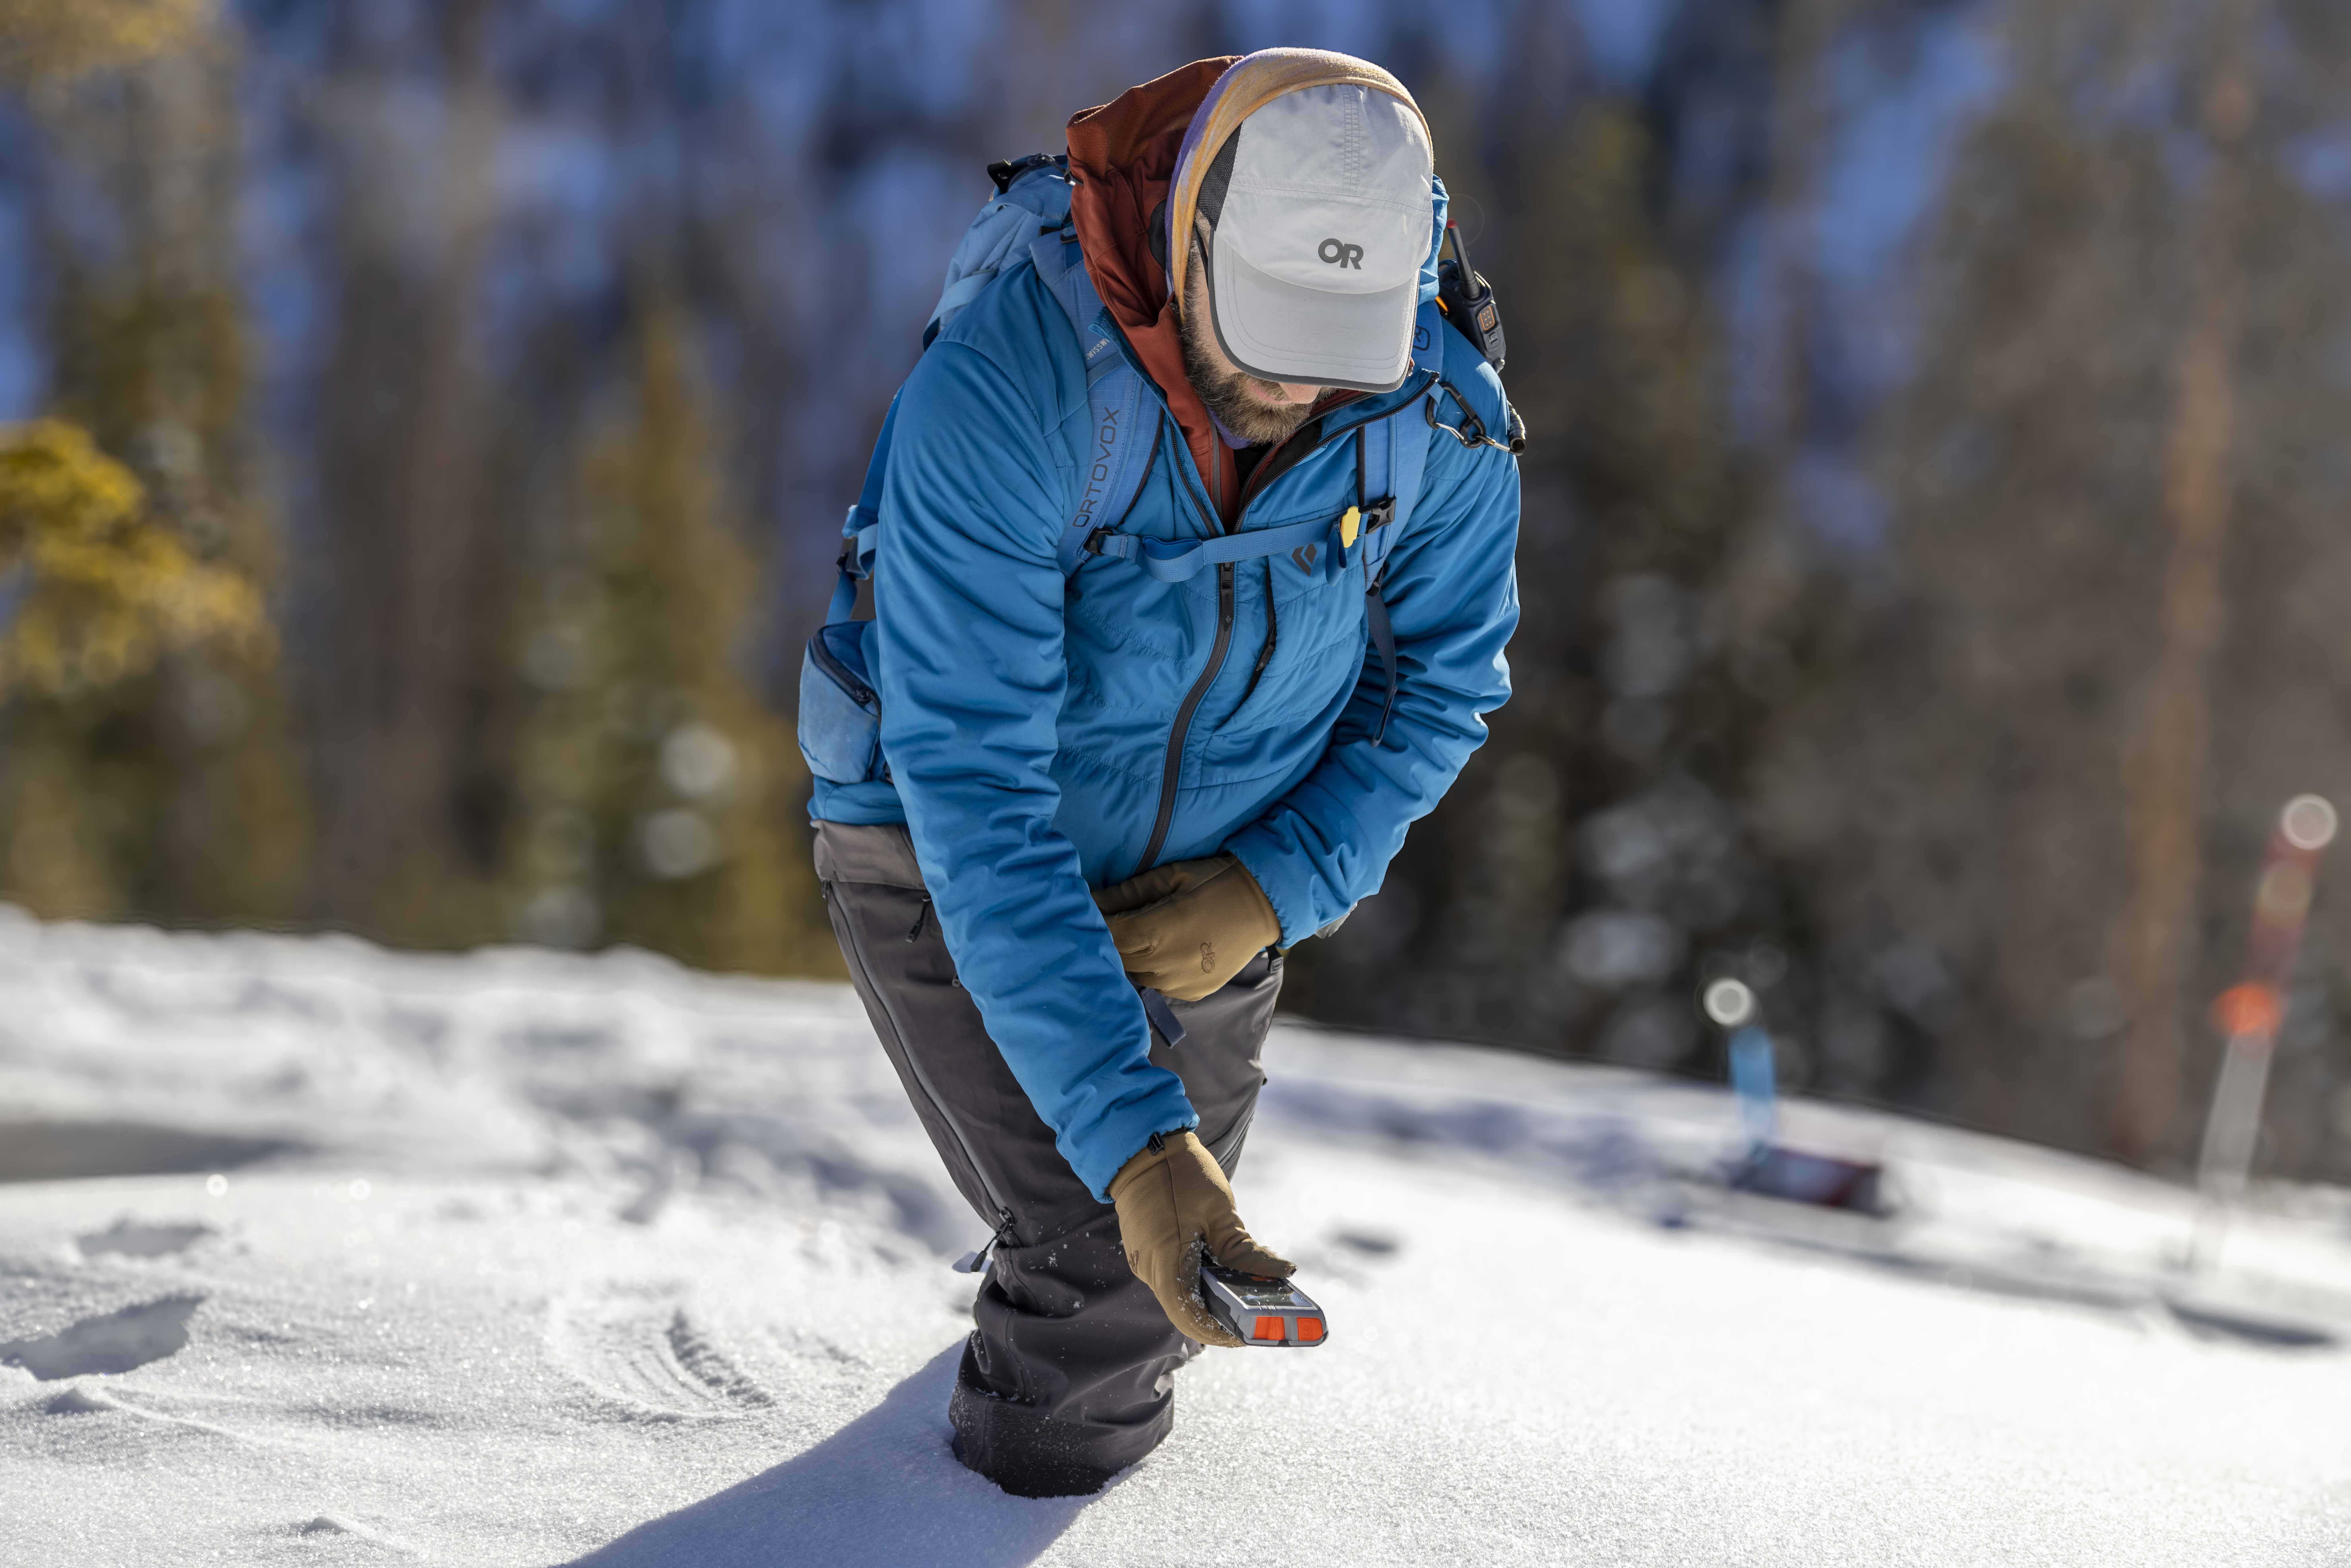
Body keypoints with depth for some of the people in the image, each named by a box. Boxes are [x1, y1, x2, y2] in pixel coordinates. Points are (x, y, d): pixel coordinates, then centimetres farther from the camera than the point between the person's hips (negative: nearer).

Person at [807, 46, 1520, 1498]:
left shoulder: (1440, 414, -21)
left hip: (1209, 890, 4)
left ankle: (1049, 1441, 51)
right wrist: (1132, 1137, -44)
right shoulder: (994, 397, -35)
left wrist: (1277, 891, -18)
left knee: (1168, 1277, 15)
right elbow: (974, 790, -38)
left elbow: (1443, 686, -3)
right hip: (953, 869, -4)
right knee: (1111, 1260, -15)